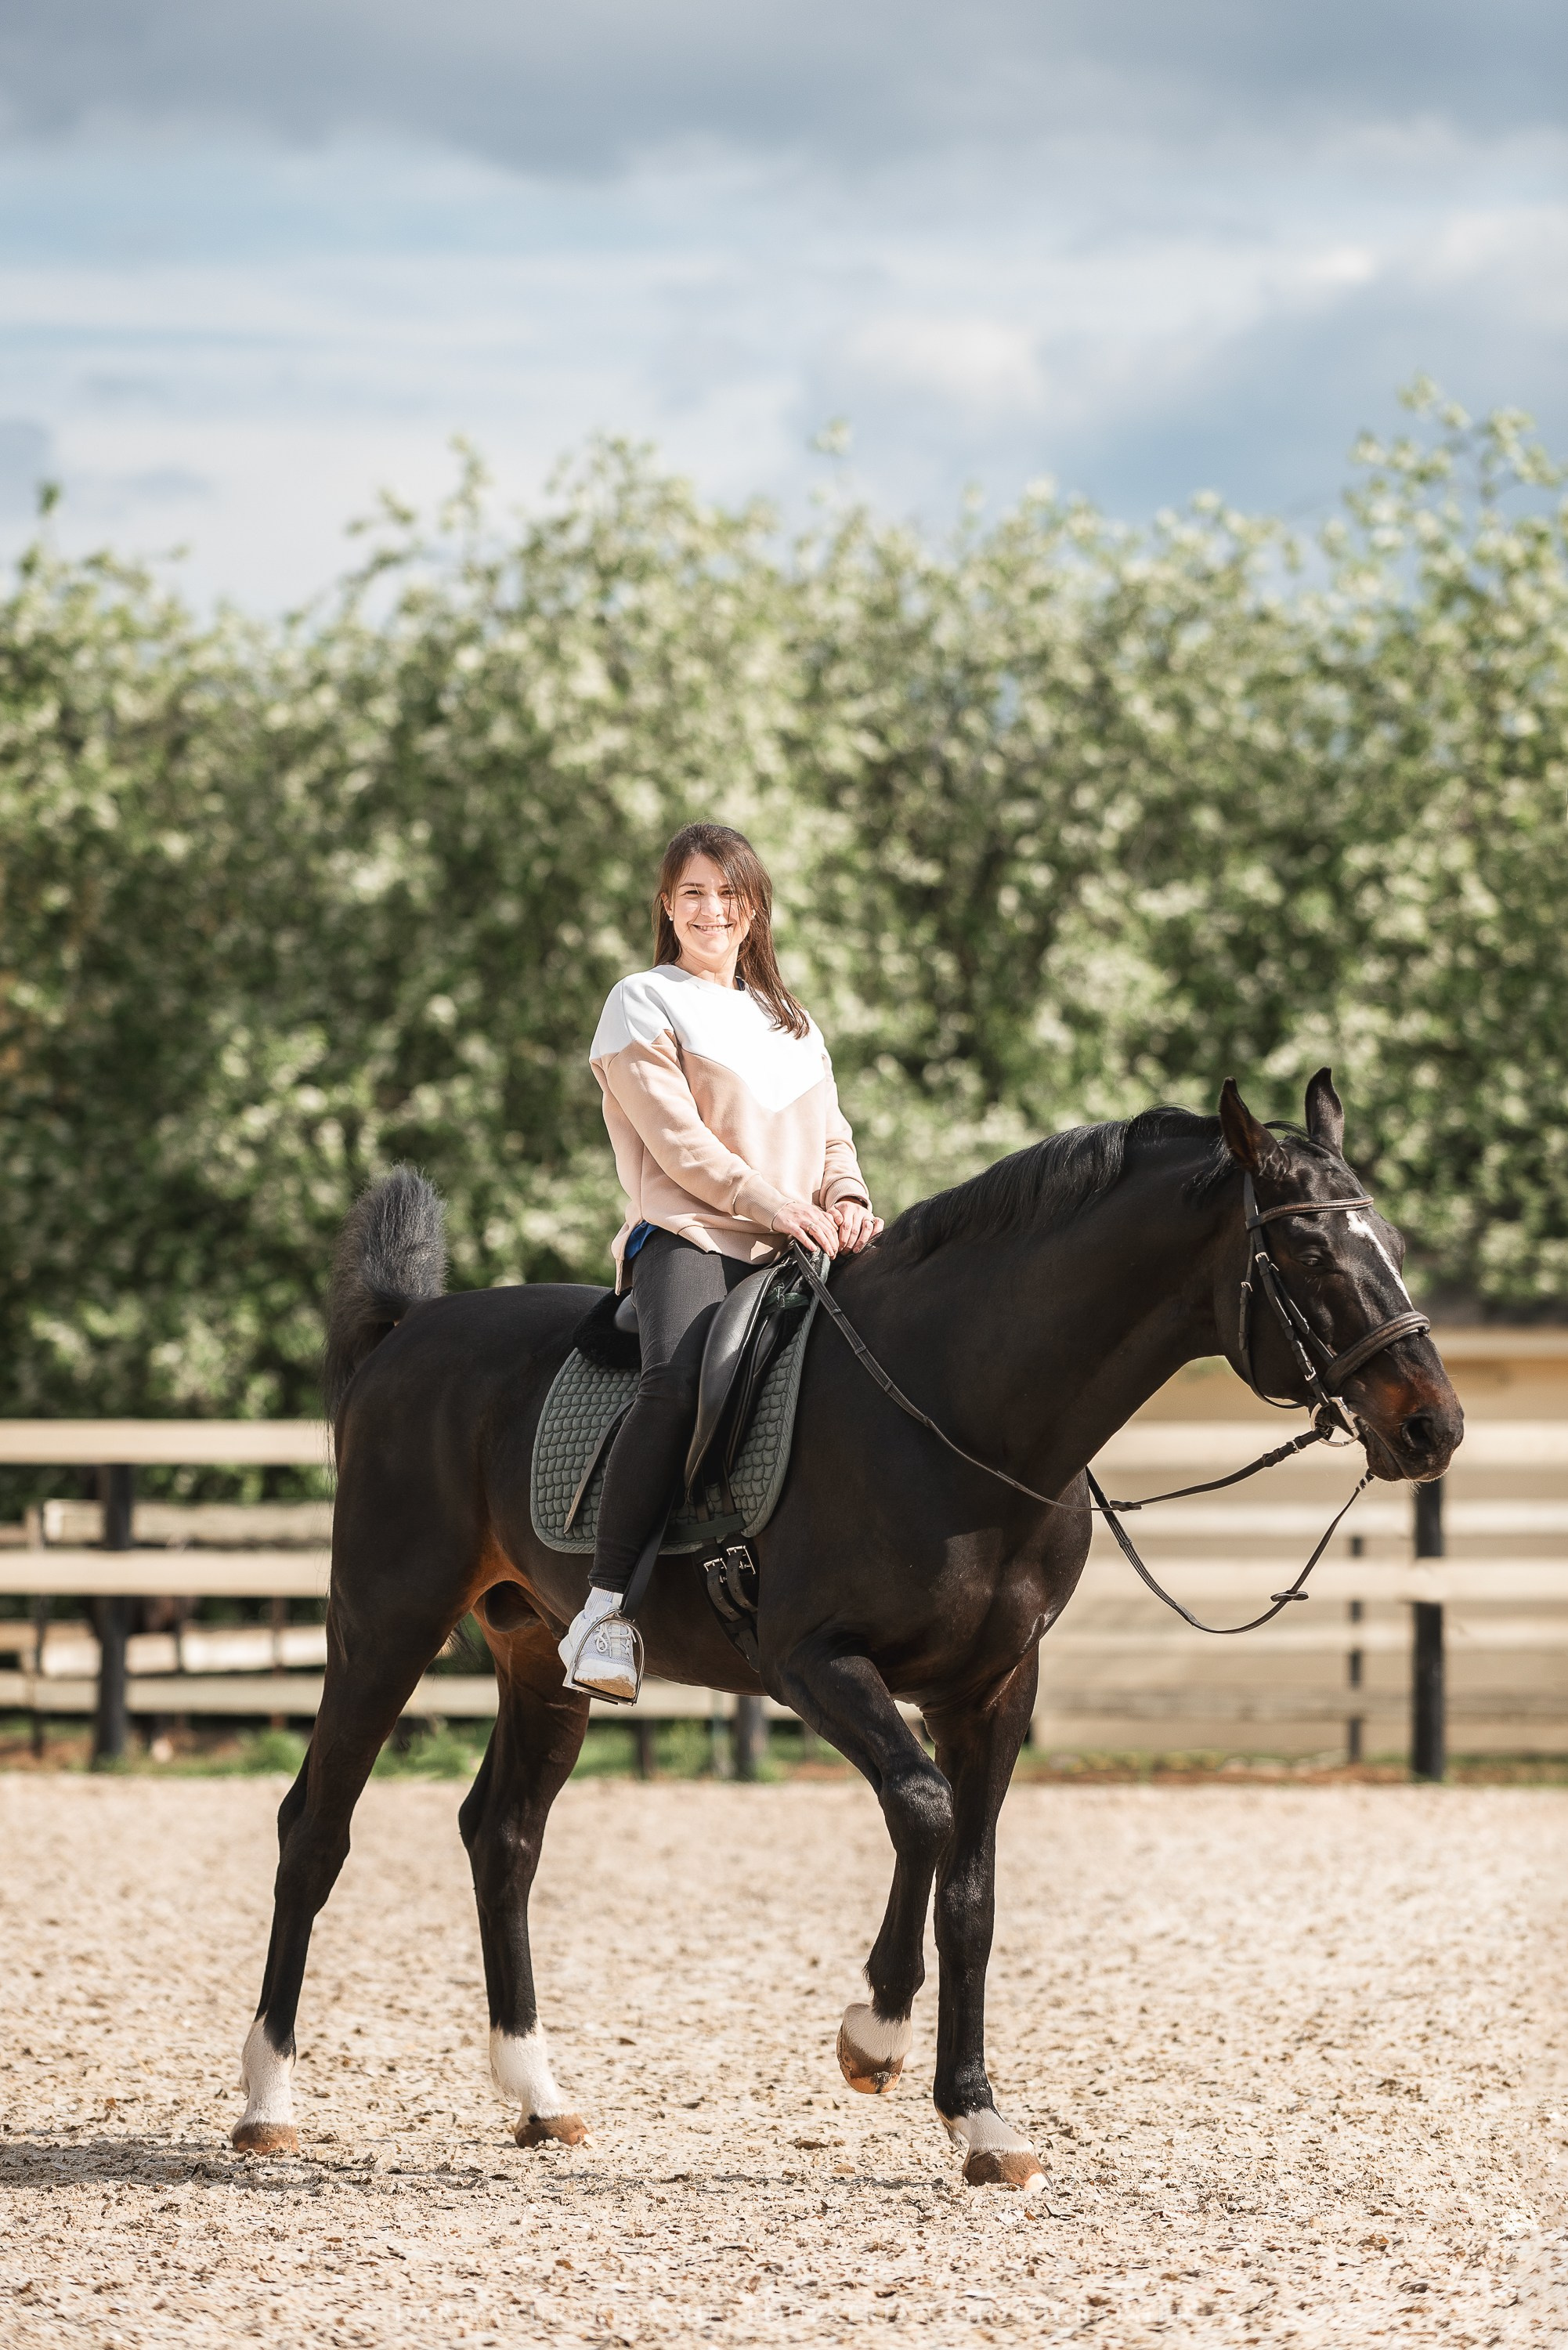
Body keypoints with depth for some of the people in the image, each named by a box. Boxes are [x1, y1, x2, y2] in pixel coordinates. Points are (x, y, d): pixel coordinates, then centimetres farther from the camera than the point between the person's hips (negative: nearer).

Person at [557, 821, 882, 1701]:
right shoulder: (644, 1004, 6)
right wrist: (771, 1203, -15)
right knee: (679, 1377, -36)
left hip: (792, 1251, 6)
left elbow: (831, 1137, 22)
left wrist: (848, 1202, -1)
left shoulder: (791, 1023, 26)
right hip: (689, 1237, -6)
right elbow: (677, 1140, -5)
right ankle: (608, 1605, -37)